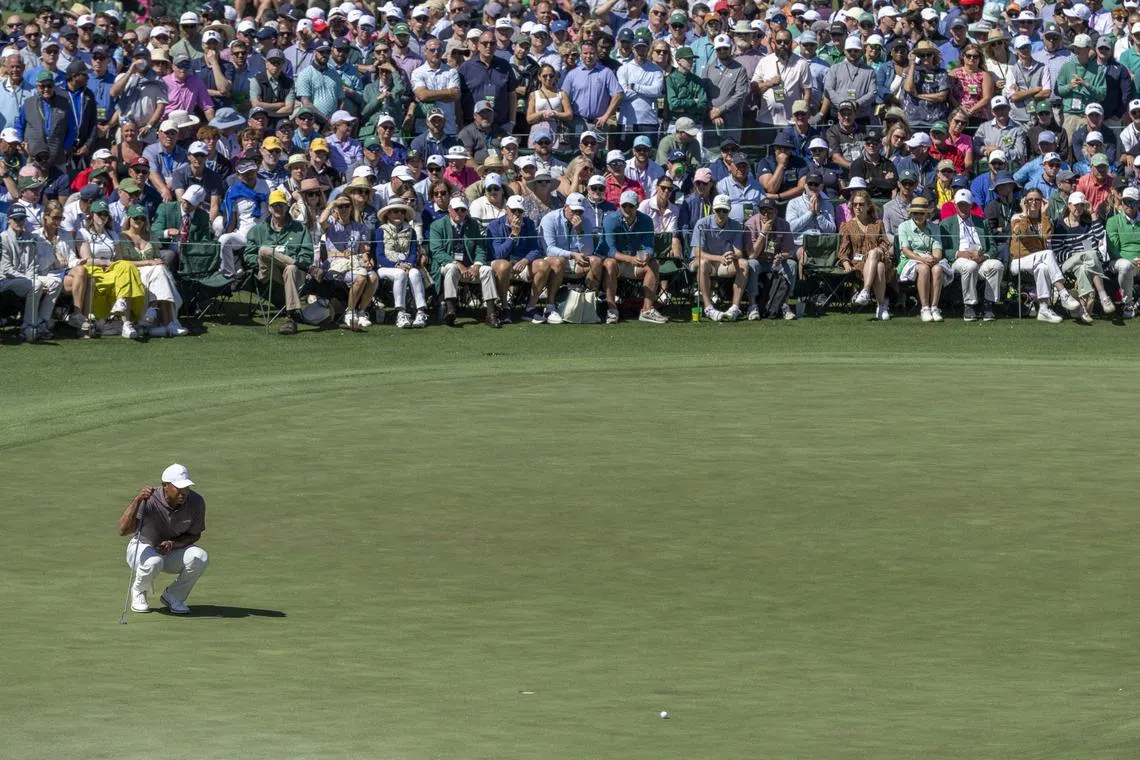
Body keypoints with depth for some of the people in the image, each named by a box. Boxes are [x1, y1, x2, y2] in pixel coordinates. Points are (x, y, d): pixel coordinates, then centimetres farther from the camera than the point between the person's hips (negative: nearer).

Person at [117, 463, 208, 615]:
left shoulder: (196, 501, -18)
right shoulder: (149, 501, -29)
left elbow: (195, 535, -4)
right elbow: (123, 530, -41)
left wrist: (173, 544, -25)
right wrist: (137, 500, -54)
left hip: (173, 551, 3)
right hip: (143, 549, -3)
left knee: (200, 558, -27)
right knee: (153, 562, -39)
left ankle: (173, 596, -1)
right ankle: (138, 592, -2)